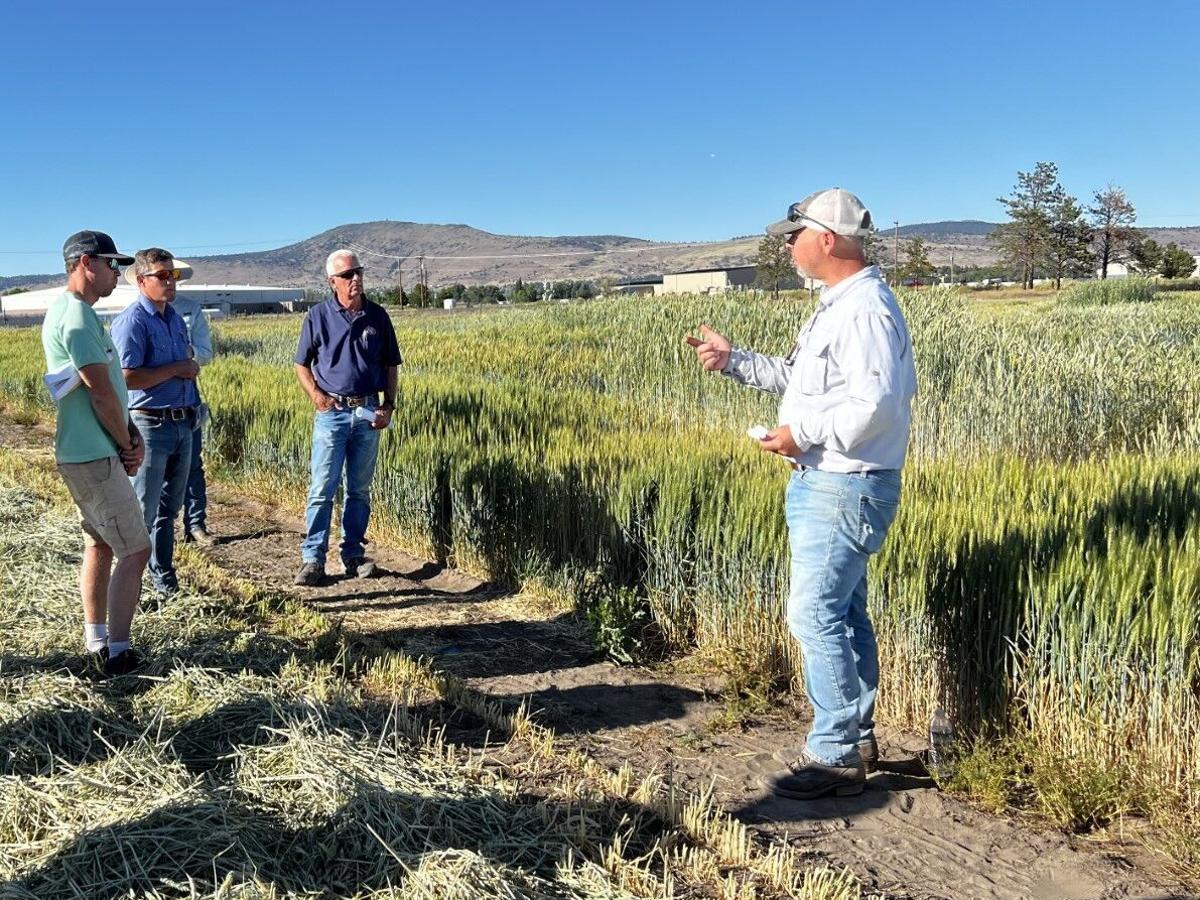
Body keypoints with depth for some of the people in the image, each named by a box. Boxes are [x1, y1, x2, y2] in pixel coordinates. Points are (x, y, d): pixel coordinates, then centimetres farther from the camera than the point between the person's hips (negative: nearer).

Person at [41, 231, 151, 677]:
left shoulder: (79, 313, 15)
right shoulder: (76, 316, -17)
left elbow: (110, 387, 15)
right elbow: (100, 393, -19)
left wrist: (132, 437, 4)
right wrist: (128, 445, -6)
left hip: (90, 454, 10)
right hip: (94, 456, -10)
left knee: (99, 544, 16)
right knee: (135, 551, -7)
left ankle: (97, 643, 24)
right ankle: (118, 653, -1)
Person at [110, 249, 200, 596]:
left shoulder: (176, 318, 13)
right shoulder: (133, 321, -13)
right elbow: (127, 377, -23)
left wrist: (191, 367, 8)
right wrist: (175, 370, -16)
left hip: (182, 423, 8)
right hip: (150, 425, -8)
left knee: (170, 508, 16)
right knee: (142, 512, -1)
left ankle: (164, 577, 27)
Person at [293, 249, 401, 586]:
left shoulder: (378, 316, 6)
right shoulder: (318, 316, 0)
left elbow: (390, 366, 11)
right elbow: (302, 364, 7)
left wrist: (389, 406, 1)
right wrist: (315, 394, -10)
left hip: (369, 412, 2)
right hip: (332, 411, -2)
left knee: (360, 490, 9)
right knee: (322, 489, -5)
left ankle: (353, 554, 19)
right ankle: (313, 559, 1)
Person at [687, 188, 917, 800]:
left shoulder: (865, 309, -19)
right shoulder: (838, 305, 15)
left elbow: (875, 404, -28)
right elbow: (799, 376, 23)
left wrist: (802, 435, -20)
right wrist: (732, 360, 17)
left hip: (845, 489, -11)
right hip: (823, 482, 11)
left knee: (815, 615, -7)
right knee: (844, 612, 16)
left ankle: (834, 757, 4)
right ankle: (857, 738, 28)